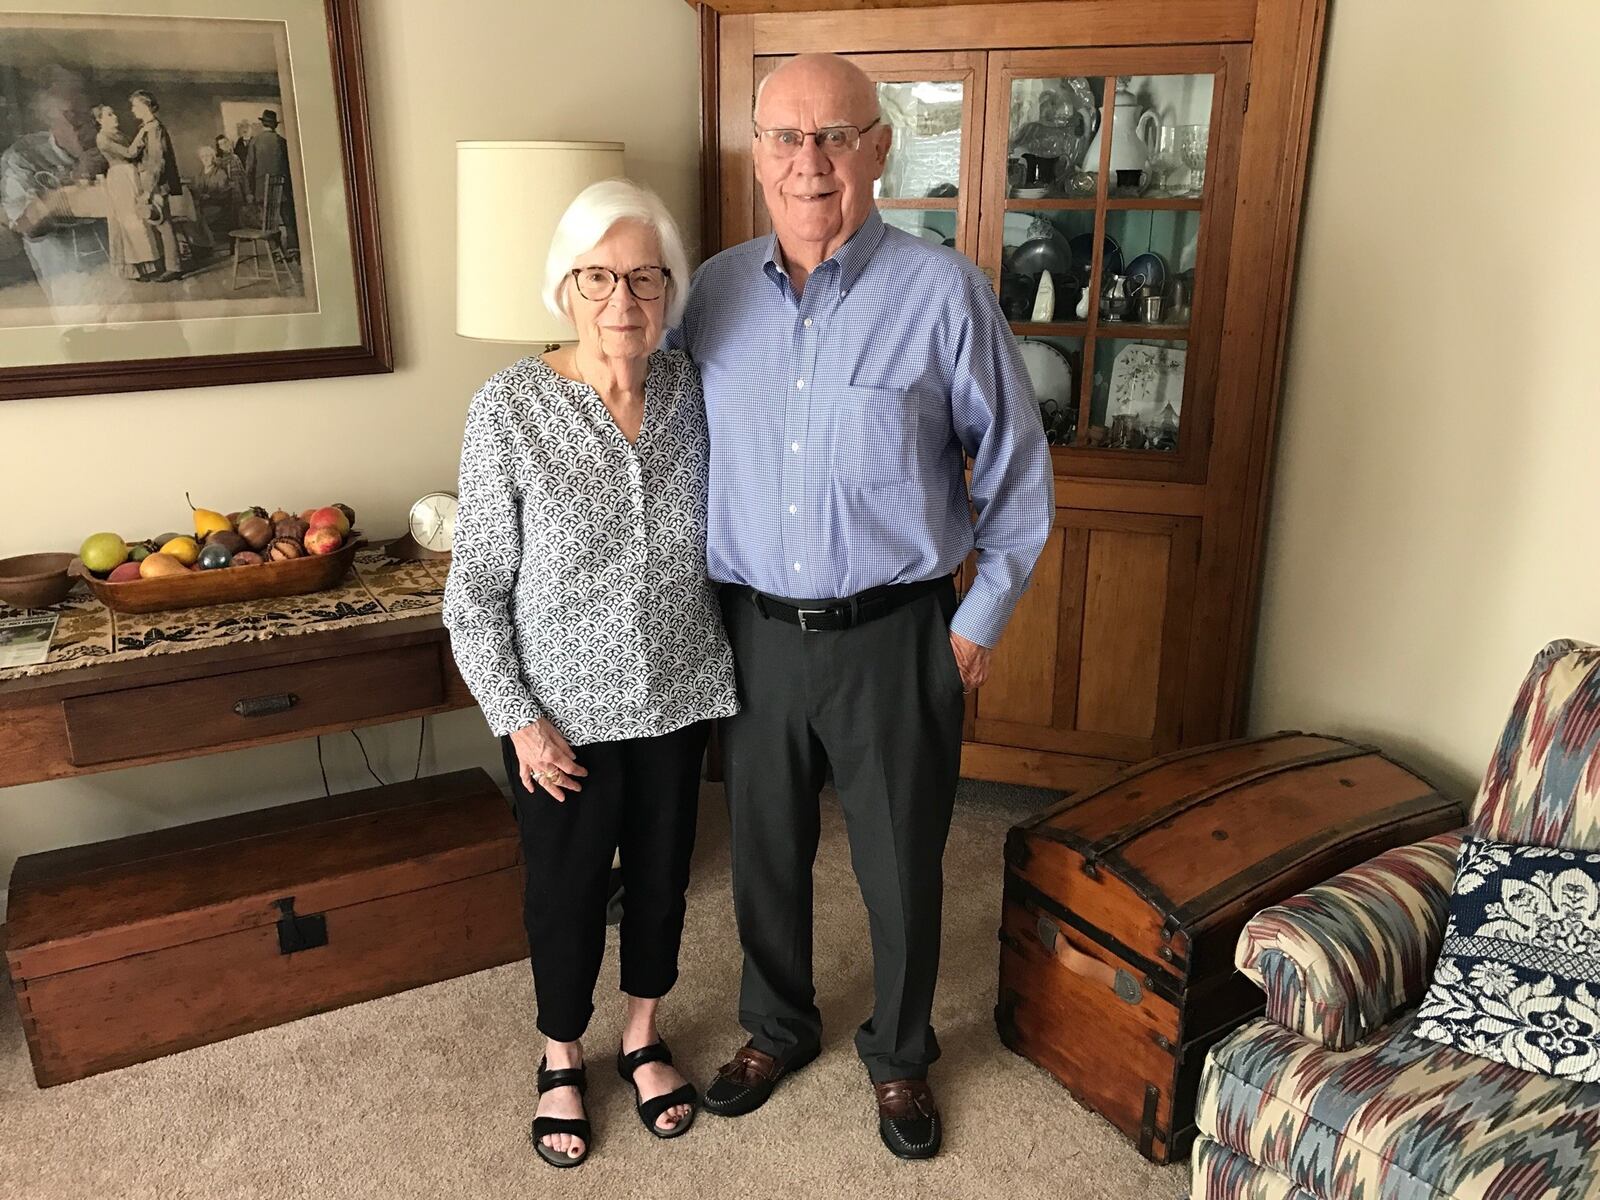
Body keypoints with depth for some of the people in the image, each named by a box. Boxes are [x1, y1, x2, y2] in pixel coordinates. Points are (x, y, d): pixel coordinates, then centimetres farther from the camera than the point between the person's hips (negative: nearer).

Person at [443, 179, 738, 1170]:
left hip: (677, 697, 3)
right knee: (568, 890, 14)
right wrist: (517, 718, -13)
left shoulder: (692, 390, -5)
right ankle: (563, 1058, 41)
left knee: (661, 872, 19)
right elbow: (476, 589, -10)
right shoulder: (509, 409, -16)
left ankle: (644, 1038, 44)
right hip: (562, 712, -3)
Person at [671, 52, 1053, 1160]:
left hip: (892, 636, -3)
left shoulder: (944, 292, -10)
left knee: (902, 867, 13)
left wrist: (980, 619, -3)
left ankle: (901, 1054, 39)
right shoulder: (718, 291, 1)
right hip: (753, 633, 3)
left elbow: (1017, 470, -3)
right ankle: (778, 1026, 45)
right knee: (765, 850, 19)